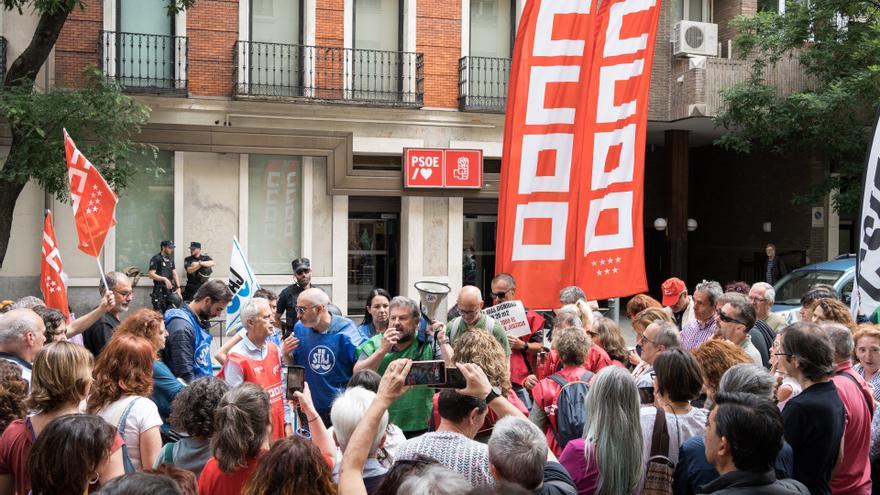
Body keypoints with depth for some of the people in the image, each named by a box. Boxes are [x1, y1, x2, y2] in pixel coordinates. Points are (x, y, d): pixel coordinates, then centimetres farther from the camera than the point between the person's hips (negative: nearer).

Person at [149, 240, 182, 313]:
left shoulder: (170, 259, 14)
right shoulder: (156, 259, -6)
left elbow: (174, 273, 14)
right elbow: (151, 275, -13)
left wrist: (178, 287, 4)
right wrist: (164, 279, -23)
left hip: (170, 289, 6)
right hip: (160, 290, -6)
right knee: (159, 312, -3)